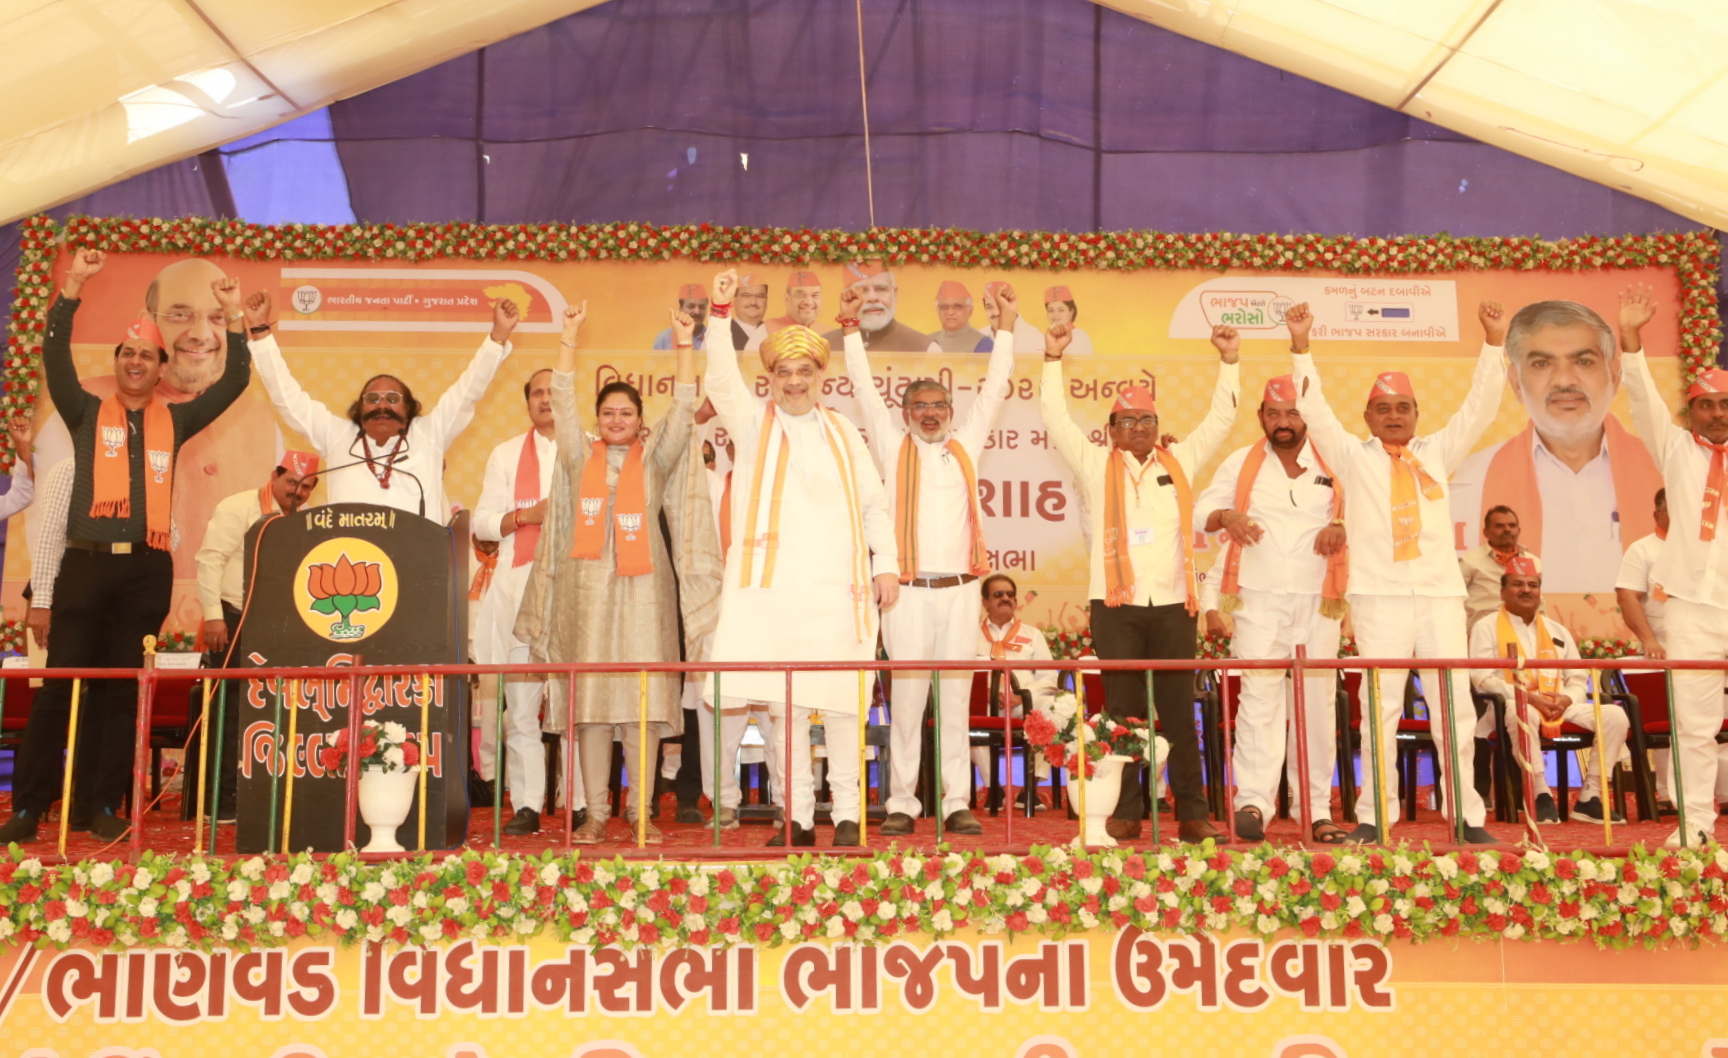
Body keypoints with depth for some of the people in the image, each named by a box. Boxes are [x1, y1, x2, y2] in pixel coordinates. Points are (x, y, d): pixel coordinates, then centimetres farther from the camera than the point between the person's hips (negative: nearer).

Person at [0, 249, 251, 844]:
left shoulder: (174, 421, 14)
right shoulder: (87, 413, 12)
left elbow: (234, 382, 11)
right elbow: (55, 357, -1)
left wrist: (234, 320, 3)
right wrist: (73, 288, -7)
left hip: (147, 570, 1)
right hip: (87, 564, -1)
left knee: (123, 688, 4)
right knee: (60, 682, -2)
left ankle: (106, 806, 8)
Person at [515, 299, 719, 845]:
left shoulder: (655, 459, 11)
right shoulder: (580, 458, 13)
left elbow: (683, 410, 4)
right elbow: (562, 401, 9)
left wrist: (685, 347, 0)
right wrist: (569, 337, 6)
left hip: (644, 589, -1)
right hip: (586, 588, 1)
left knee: (643, 696, -4)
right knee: (589, 697, 0)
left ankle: (640, 811, 4)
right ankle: (595, 814, 6)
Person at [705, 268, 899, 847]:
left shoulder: (842, 432, 16)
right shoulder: (754, 422, 11)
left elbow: (873, 503, 15)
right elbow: (721, 381, -7)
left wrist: (887, 564, 4)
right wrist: (721, 311, -17)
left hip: (839, 587, 1)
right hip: (775, 584, -1)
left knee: (842, 700, -1)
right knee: (784, 703, 0)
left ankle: (847, 814, 8)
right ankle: (798, 817, 8)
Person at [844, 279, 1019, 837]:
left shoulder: (965, 445, 15)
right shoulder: (893, 446, 9)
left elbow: (995, 388, 16)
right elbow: (864, 387, 6)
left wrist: (1006, 325, 13)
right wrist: (851, 326, 1)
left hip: (960, 589, 2)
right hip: (909, 591, -2)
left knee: (956, 700, 5)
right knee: (907, 700, 0)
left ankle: (957, 802, 10)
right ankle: (901, 802, 6)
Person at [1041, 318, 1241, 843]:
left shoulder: (1179, 463, 14)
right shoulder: (1096, 466, 8)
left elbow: (1220, 420, 15)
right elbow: (1057, 420, 2)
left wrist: (1229, 361, 9)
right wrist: (1053, 359, -3)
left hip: (1173, 603, 2)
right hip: (1116, 604, -2)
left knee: (1179, 711, 5)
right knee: (1122, 711, 3)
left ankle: (1192, 813, 10)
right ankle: (1125, 811, 9)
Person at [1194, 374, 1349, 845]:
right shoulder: (1240, 463, 9)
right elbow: (1200, 513, 9)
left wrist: (1341, 527, -9)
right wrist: (1225, 515, -13)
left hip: (1318, 601, 2)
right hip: (1259, 600, -1)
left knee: (1317, 702, 5)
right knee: (1259, 697, -10)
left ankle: (1319, 809, 12)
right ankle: (1253, 801, -13)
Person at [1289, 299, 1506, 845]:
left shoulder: (1436, 452, 17)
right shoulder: (1354, 456, 9)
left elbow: (1480, 405, 13)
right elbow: (1314, 409, 2)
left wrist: (1493, 341, 7)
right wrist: (1300, 345, -4)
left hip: (1441, 592, 2)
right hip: (1380, 595, -2)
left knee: (1454, 704, 2)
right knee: (1381, 707, -2)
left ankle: (1467, 815, 10)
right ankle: (1374, 816, 4)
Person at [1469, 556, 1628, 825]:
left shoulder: (1557, 631, 24)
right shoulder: (1487, 628, 6)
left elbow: (1578, 679, 18)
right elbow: (1483, 679, -6)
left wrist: (1567, 698, -6)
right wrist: (1528, 696, -18)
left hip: (1560, 706, 5)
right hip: (1511, 706, -5)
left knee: (1615, 715, -18)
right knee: (1522, 713, -41)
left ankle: (1589, 798, -9)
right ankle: (1542, 795, -27)